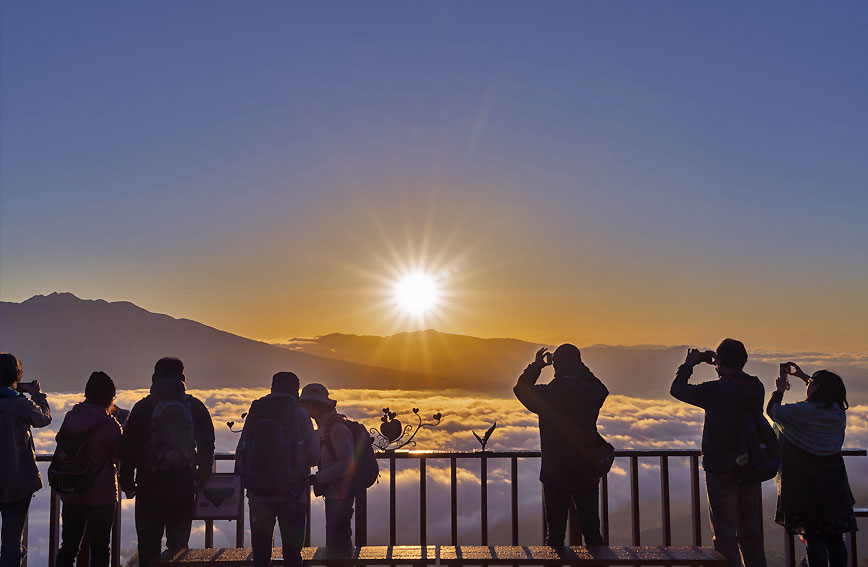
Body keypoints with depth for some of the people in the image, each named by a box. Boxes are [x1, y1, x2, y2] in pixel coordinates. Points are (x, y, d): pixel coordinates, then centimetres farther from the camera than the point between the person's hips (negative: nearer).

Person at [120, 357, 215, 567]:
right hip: (184, 486, 2)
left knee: (148, 546, 6)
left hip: (150, 486, -1)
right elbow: (207, 446, 6)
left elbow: (128, 447, -1)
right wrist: (202, 480, 16)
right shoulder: (195, 408, 4)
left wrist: (127, 483, 8)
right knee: (179, 545, 11)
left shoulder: (142, 408, 0)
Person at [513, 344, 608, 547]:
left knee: (555, 533, 9)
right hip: (587, 474, 1)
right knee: (592, 532, 14)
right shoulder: (591, 393, -9)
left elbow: (521, 389, 9)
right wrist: (577, 366, 16)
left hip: (554, 475, -1)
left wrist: (536, 366, 16)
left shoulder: (545, 394, -12)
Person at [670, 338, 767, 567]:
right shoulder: (757, 388, -2)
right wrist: (718, 364, 20)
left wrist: (689, 364, 6)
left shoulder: (715, 390, -19)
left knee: (725, 533, 3)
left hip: (721, 471, -6)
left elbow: (676, 389, -7)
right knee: (750, 531, 19)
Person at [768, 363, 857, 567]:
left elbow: (772, 410, -2)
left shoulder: (802, 411, -18)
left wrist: (780, 389, 15)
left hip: (807, 485, -6)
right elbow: (827, 394, 23)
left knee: (814, 537, 0)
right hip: (834, 483, 6)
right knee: (835, 537, 12)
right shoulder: (838, 412, 0)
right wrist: (802, 375, 28)